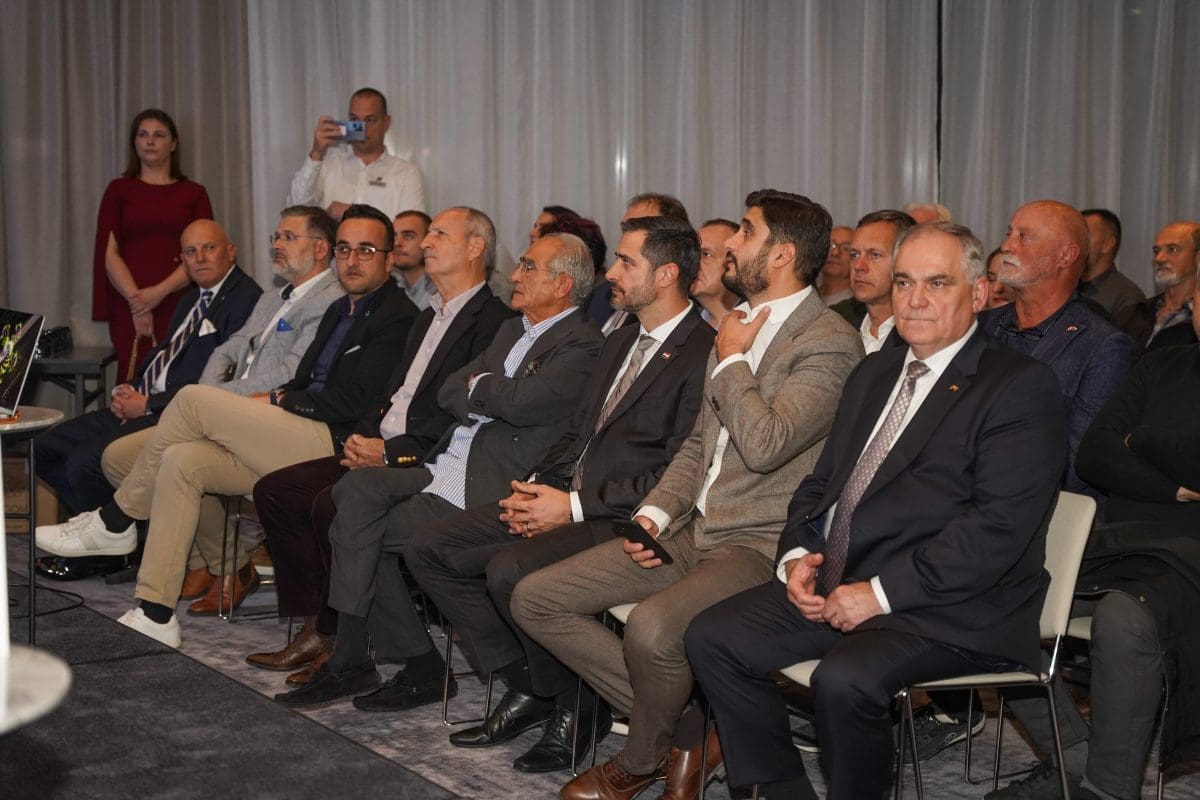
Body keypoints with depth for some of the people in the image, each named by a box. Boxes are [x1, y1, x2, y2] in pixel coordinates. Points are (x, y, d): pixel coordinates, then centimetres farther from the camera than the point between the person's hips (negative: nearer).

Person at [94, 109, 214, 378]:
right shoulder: (119, 190, 11)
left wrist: (161, 291, -11)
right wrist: (135, 300, -10)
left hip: (180, 303, 0)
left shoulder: (193, 193, 11)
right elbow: (108, 251, 4)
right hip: (130, 307, 0)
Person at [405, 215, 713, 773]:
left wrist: (575, 506, -18)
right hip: (565, 498, 9)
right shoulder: (620, 342, 19)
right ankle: (526, 686, 8)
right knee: (429, 549, 0)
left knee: (509, 571, -32)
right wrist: (536, 487, 2)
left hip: (622, 520, -9)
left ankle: (575, 706, -6)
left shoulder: (702, 356, -11)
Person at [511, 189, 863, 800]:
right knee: (534, 600, -1)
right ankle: (678, 726, 5)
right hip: (689, 530, 9)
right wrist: (652, 513, 2)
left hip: (759, 544, -9)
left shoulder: (830, 342, -12)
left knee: (652, 628, -35)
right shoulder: (739, 325, 16)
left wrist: (731, 360, -10)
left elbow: (764, 444, -25)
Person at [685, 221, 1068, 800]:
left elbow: (999, 526, -16)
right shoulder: (874, 373, 19)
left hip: (947, 608, -7)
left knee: (844, 681, -32)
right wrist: (796, 555, 0)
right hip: (835, 584, 8)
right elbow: (821, 482, 22)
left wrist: (881, 592, -19)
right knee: (712, 638, -7)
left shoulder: (1021, 387, -6)